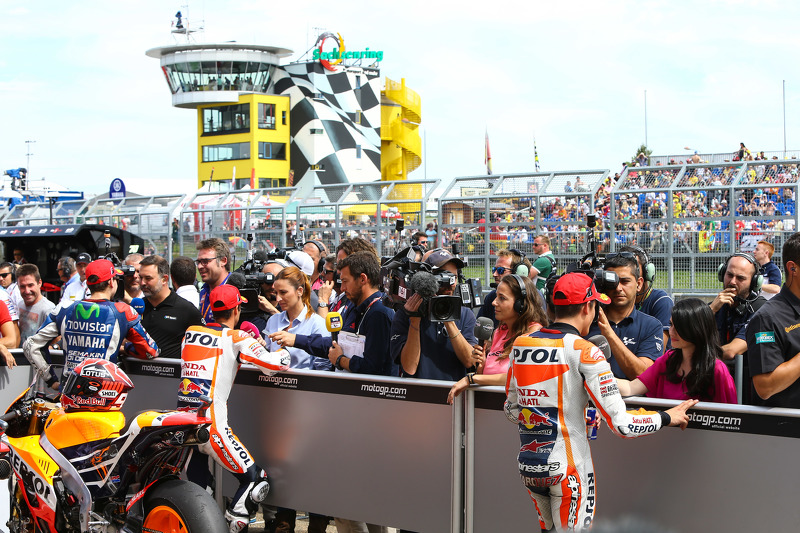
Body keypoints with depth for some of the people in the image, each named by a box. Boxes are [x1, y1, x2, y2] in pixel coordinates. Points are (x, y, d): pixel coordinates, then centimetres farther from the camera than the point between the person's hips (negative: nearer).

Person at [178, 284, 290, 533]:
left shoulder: (190, 332, 11)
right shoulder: (237, 338, -4)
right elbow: (277, 364, -10)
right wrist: (283, 349, 13)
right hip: (211, 427, -6)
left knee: (197, 487, 20)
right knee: (255, 481, 6)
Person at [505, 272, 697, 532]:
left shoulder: (520, 344, 2)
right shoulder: (585, 351, -14)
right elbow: (621, 424, -16)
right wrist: (668, 417, -2)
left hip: (527, 465, 6)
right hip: (566, 469, -5)